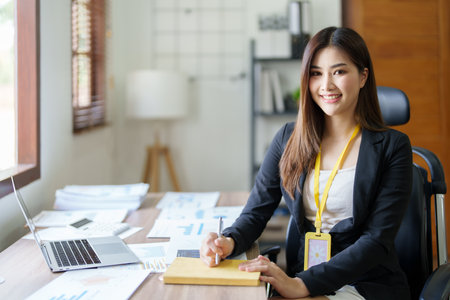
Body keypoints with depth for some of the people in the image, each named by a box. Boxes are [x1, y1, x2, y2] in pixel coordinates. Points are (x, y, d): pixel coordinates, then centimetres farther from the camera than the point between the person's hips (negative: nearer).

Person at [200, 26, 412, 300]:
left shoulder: (392, 147, -4)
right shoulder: (288, 139, 8)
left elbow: (377, 241, -12)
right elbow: (256, 213, 7)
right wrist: (229, 242, -18)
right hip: (304, 277, 4)